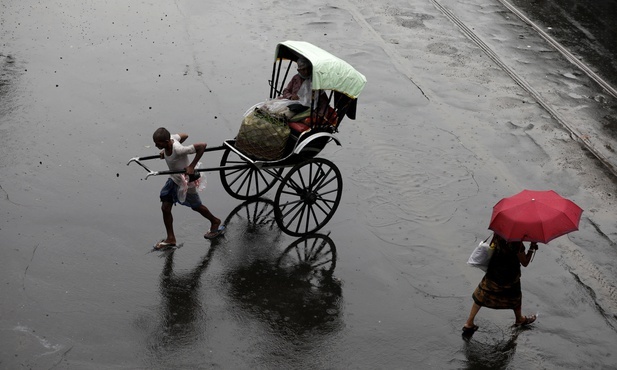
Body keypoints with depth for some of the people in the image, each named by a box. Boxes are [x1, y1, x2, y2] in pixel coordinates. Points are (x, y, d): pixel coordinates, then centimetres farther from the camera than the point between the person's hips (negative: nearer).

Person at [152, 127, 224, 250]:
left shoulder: (178, 150, -37)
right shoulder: (170, 138, -15)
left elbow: (202, 145, -37)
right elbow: (184, 135, 5)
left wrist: (192, 166, -32)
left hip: (185, 182, -8)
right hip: (173, 179, 8)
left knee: (196, 207, 15)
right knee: (165, 207, 8)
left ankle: (215, 223, 43)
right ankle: (170, 238, 22)